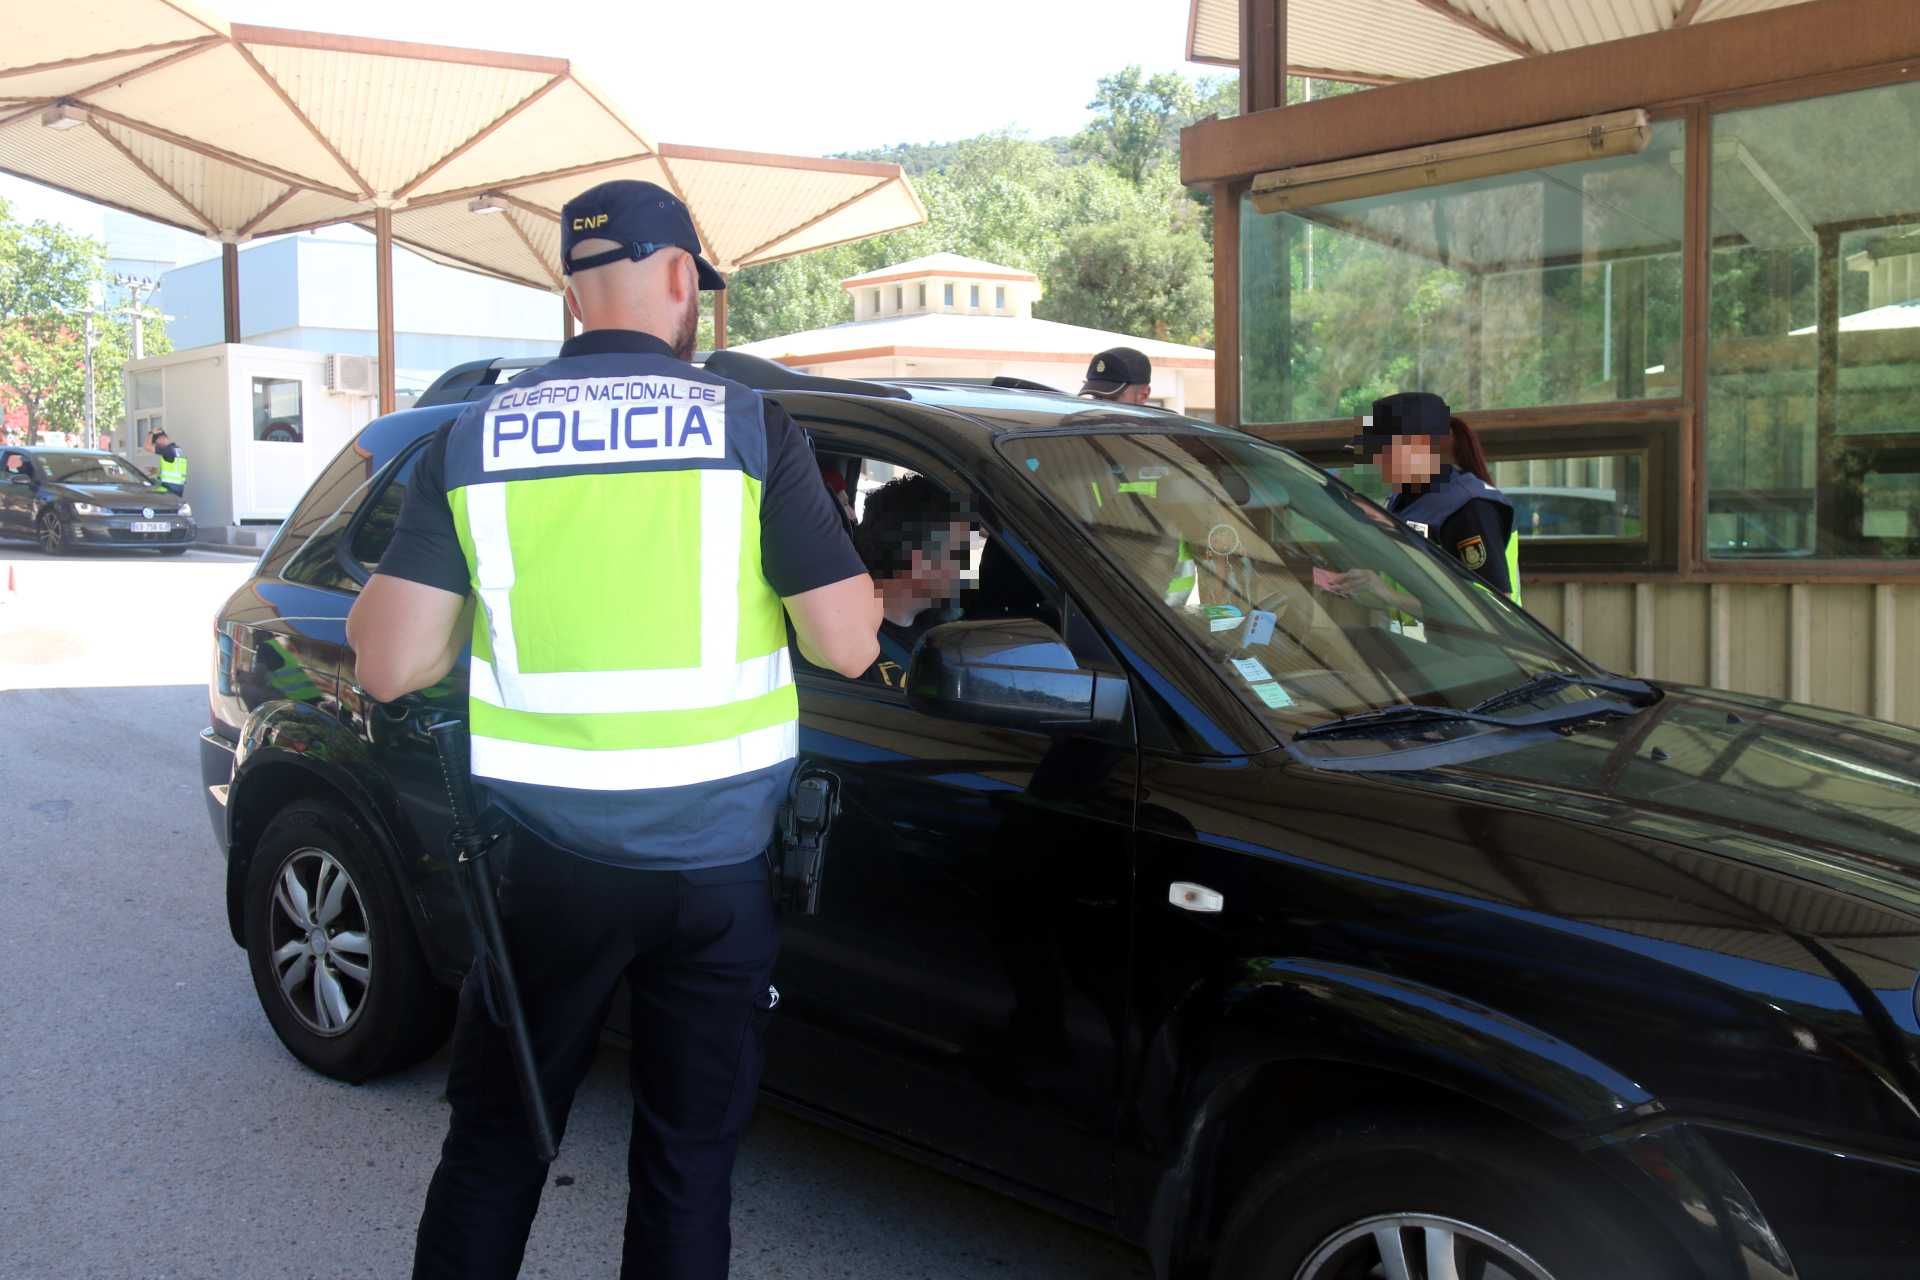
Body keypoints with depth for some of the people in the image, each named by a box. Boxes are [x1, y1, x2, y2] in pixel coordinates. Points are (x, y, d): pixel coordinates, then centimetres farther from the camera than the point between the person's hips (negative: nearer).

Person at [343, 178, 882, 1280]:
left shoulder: (471, 439, -1)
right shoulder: (751, 426, -6)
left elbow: (389, 665, -4)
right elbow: (847, 645, -8)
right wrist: (845, 576, 14)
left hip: (545, 858, 2)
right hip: (717, 860, -1)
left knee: (494, 1142, 20)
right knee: (691, 1155, 15)